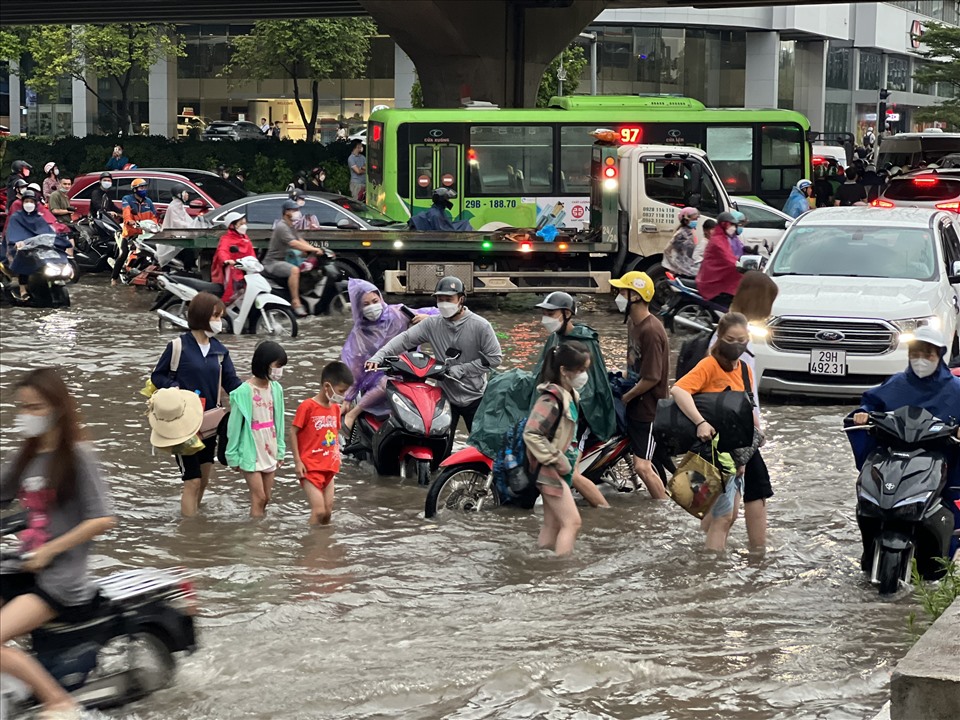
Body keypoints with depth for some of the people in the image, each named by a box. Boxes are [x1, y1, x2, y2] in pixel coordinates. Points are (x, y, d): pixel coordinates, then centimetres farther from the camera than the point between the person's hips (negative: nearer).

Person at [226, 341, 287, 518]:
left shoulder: (276, 389, 1)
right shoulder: (244, 391, -17)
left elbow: (278, 421, 8)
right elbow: (234, 425, -11)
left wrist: (280, 449, 10)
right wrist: (233, 455, -7)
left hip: (269, 450, 6)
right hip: (250, 451, -6)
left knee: (266, 498, 9)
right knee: (258, 497, -7)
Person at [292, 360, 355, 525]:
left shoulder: (335, 408, 7)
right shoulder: (307, 406, -14)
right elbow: (293, 434, -11)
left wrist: (337, 457, 9)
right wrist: (297, 461, -13)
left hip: (329, 468, 7)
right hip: (310, 468, -7)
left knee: (328, 511, 10)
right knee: (318, 511, -14)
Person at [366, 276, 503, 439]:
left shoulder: (480, 326, -11)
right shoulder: (432, 324, -3)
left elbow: (495, 358, -11)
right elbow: (405, 338, -8)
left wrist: (462, 370, -16)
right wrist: (378, 357, -23)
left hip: (475, 399, -2)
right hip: (445, 396, 2)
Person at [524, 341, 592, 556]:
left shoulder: (571, 395, 8)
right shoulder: (551, 399, -23)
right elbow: (531, 434, -27)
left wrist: (572, 454, 10)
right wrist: (557, 460, -22)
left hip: (560, 468, 10)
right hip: (549, 469, -10)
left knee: (552, 524, 13)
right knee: (572, 522, -13)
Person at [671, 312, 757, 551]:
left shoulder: (744, 370, 9)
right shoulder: (710, 365, -14)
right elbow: (678, 390, -29)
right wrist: (700, 422, -39)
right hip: (716, 447, -8)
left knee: (730, 513, 15)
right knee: (723, 516, -7)